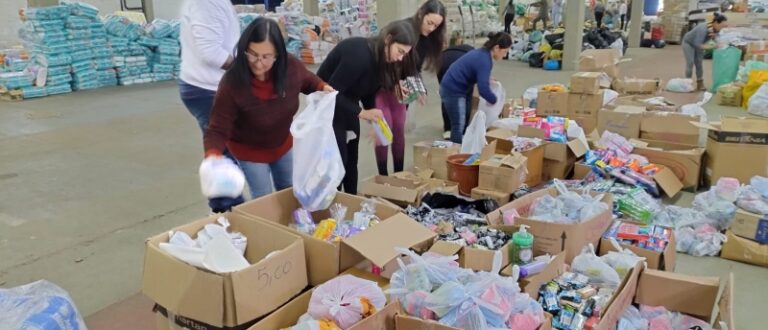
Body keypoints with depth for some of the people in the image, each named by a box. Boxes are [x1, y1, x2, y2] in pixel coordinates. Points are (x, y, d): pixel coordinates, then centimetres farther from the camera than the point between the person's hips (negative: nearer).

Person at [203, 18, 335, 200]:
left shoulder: (291, 67, -26)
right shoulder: (232, 84, -37)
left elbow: (308, 80, -1)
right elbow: (218, 131, -33)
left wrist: (323, 88, -21)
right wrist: (213, 157, -52)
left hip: (283, 144, 5)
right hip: (249, 150, -4)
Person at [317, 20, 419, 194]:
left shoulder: (381, 58, -4)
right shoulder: (359, 54, -31)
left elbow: (368, 91, 5)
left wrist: (374, 120, -3)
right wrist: (361, 113, -29)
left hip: (347, 104, 9)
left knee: (351, 160, 12)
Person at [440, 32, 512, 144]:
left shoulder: (482, 53, 7)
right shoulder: (484, 60, -22)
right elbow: (483, 89, -28)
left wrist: (487, 79, 14)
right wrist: (495, 100, -12)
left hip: (453, 87, 10)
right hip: (453, 91, -10)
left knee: (466, 123, 17)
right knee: (459, 126, -6)